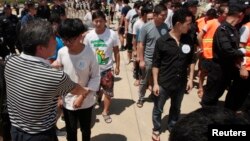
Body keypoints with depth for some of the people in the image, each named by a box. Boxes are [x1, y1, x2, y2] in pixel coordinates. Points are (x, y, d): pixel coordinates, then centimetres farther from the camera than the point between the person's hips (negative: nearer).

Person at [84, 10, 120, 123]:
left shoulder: (112, 34, -13)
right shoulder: (89, 36, -10)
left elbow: (116, 52, -2)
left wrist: (117, 66, 0)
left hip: (107, 68, -1)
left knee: (108, 92, 9)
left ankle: (105, 112, 30)